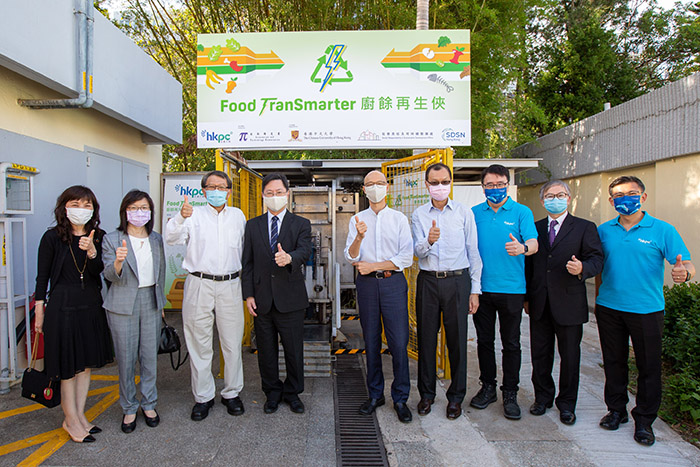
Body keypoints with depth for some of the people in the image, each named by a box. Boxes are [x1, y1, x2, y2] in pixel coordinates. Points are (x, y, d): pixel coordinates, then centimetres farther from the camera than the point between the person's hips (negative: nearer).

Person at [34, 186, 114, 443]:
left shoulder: (98, 237, 4)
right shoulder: (52, 237, -5)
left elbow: (99, 273, -4)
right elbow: (42, 277, -2)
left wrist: (91, 252, -22)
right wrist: (40, 313, -3)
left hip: (91, 306, 4)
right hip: (62, 306, -4)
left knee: (86, 364, 12)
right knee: (68, 367, 4)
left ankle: (79, 415, 27)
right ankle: (71, 420, 19)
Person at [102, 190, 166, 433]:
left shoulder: (156, 239, 9)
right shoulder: (111, 239, -2)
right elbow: (109, 275, -9)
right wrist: (118, 262, -31)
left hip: (151, 301, 3)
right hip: (123, 304, -3)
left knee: (150, 356, 8)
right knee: (126, 358, 5)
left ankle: (149, 404, 24)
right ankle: (129, 408, 22)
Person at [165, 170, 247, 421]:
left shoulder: (238, 215, 12)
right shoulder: (195, 215, 4)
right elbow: (171, 238, -12)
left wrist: (245, 281, 13)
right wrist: (181, 217, -31)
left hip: (230, 285, 2)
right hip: (199, 285, -1)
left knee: (232, 343, 7)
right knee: (200, 344, 7)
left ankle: (232, 393, 24)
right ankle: (203, 396, 22)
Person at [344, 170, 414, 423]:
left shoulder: (399, 219, 5)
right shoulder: (357, 220, 9)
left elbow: (407, 258, -3)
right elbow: (351, 257, 0)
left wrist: (373, 265, -8)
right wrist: (359, 237, -19)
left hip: (393, 282, -2)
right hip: (366, 283, 2)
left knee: (399, 342, -3)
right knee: (371, 342, 9)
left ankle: (400, 398, 11)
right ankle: (375, 394, 23)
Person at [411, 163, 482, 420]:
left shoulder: (464, 212, 4)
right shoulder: (419, 214, 6)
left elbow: (473, 251, 5)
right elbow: (418, 251, -2)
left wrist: (475, 289, 1)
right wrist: (428, 241, -25)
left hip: (457, 281, -1)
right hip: (428, 281, 1)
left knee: (457, 339, 4)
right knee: (426, 338, 8)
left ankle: (456, 396, 22)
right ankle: (426, 393, 25)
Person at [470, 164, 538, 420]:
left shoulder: (522, 212, 0)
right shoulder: (474, 213, 7)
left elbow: (533, 243, -12)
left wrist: (523, 248, -36)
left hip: (511, 289, -2)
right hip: (481, 287, 2)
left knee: (511, 343, 7)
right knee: (484, 340, 12)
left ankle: (510, 393, 21)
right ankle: (488, 387, 28)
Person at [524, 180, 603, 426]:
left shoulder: (585, 228, 2)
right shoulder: (535, 228, 10)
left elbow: (597, 259, -4)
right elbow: (528, 264, 10)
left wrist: (582, 268, -27)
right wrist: (526, 297, 8)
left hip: (569, 304, -2)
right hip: (539, 304, 3)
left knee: (570, 355, 9)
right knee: (540, 354, 12)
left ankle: (567, 404, 26)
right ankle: (542, 397, 30)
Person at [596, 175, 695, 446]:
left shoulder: (662, 230, -2)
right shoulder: (604, 231, 5)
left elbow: (687, 266, -7)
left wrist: (683, 272, -30)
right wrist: (598, 299, 1)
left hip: (646, 310, -2)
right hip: (609, 307, 2)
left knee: (649, 366, 6)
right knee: (614, 362, 13)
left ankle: (644, 420, 23)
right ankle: (616, 410, 30)